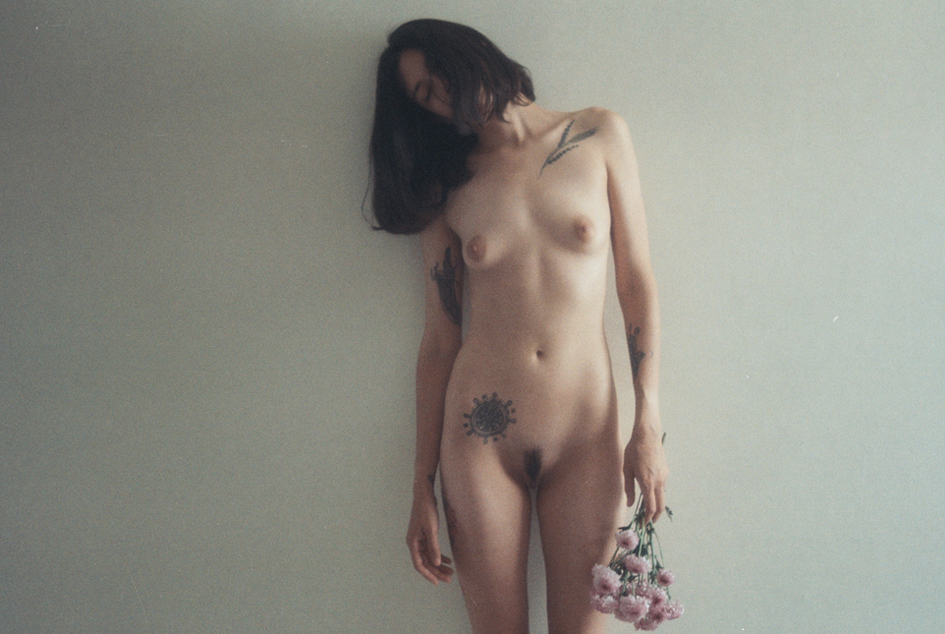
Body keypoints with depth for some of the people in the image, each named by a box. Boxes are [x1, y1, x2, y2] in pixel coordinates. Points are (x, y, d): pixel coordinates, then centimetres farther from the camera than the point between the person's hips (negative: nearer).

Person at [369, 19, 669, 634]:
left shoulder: (599, 135, 5)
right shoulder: (448, 187, 6)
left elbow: (638, 286, 4)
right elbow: (440, 339, 4)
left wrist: (648, 425, -2)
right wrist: (424, 489, 3)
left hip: (586, 439, 0)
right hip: (477, 437, 0)